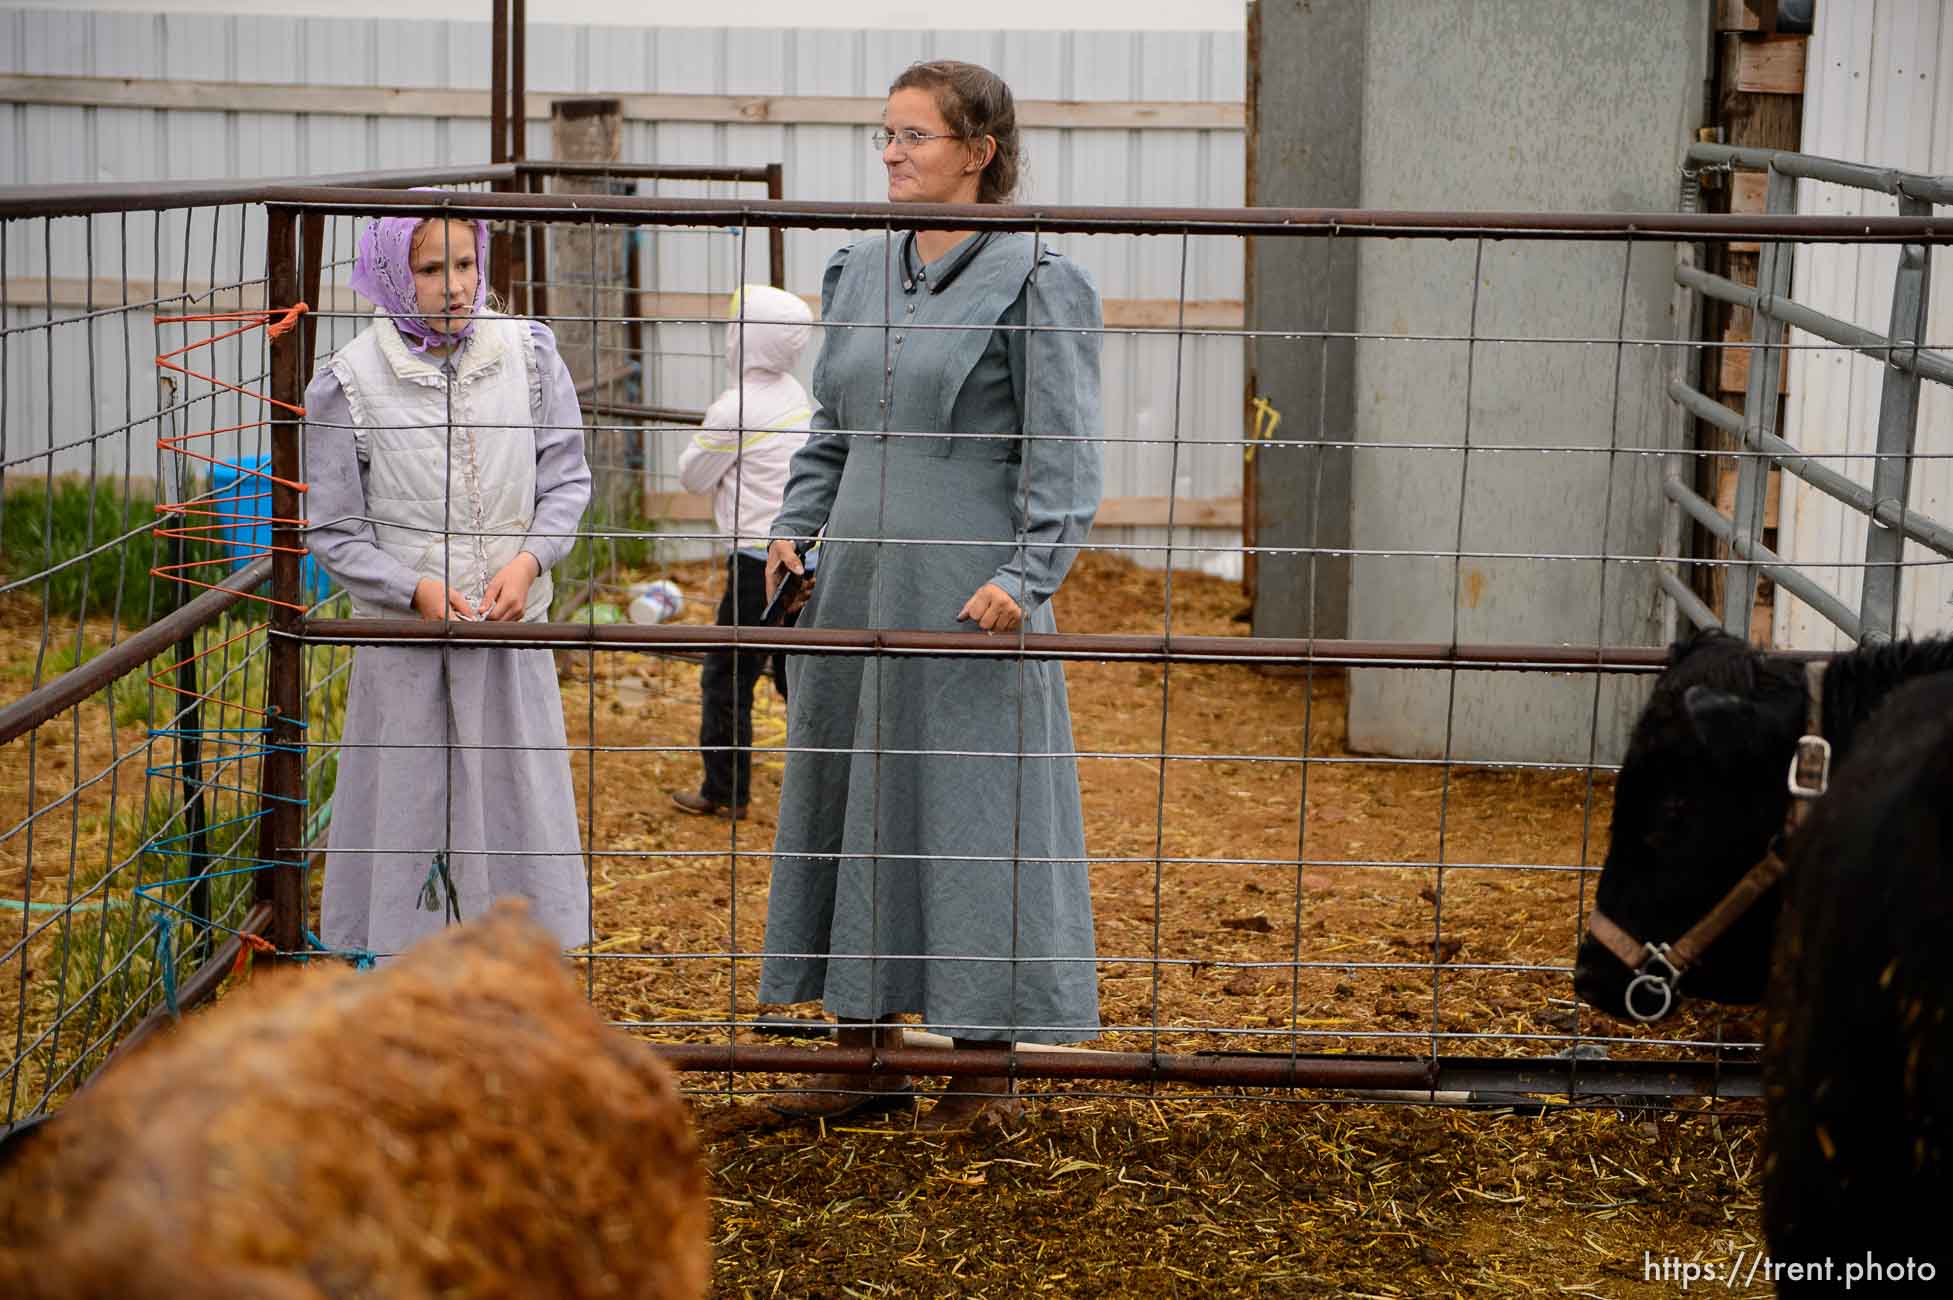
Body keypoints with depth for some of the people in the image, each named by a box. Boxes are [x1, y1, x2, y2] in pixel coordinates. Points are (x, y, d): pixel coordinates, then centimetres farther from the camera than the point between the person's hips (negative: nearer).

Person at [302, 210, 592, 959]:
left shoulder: (528, 352, 0)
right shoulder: (350, 381, -7)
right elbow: (333, 530, -2)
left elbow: (567, 478, 5)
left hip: (512, 631, 2)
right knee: (406, 809, 5)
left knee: (518, 806, 10)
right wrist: (415, 588, -15)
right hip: (402, 642, -2)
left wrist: (529, 560, -11)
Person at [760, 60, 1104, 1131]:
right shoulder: (859, 272, 13)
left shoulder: (1035, 282, -7)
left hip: (968, 594, -7)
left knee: (971, 808, -1)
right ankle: (866, 1050, 23)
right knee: (845, 795, 10)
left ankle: (988, 1069, 11)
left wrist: (1024, 576, -21)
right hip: (859, 583, 7)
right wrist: (795, 524, 7)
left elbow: (1064, 456, -10)